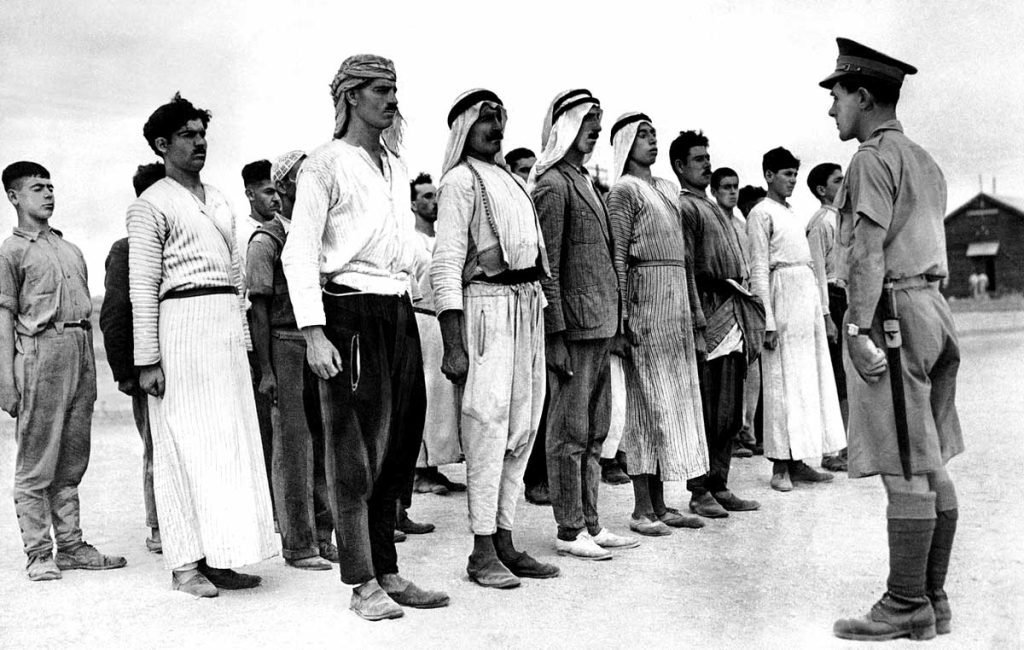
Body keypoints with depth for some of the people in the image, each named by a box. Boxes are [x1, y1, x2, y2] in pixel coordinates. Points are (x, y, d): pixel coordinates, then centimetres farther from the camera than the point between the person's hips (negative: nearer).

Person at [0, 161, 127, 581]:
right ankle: (38, 554, 4)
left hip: (81, 351, 6)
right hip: (41, 349, -6)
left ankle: (71, 546, 16)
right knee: (36, 464, -1)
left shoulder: (71, 250, 20)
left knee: (71, 463, 9)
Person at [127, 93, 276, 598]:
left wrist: (243, 339, 16)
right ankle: (185, 563, 4)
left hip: (229, 324, 7)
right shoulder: (151, 206, -1)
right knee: (184, 443, -4)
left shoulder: (219, 201, 20)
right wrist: (147, 359, -12)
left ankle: (217, 556, 14)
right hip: (183, 322, -7)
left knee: (231, 443, 6)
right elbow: (143, 289, -7)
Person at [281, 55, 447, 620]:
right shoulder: (325, 164, -4)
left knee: (396, 445, 10)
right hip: (350, 311, -7)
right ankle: (362, 583, 8)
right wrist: (313, 333, -18)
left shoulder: (396, 166, 17)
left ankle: (388, 573, 21)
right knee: (353, 451, -1)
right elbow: (299, 254, -10)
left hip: (399, 310, 7)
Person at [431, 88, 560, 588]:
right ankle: (482, 550, 1)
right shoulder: (461, 179, -3)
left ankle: (504, 538, 17)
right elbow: (446, 264, -11)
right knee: (488, 426, -7)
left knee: (523, 428, 8)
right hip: (487, 304, -8)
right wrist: (453, 344, -18)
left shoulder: (511, 180, 21)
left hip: (528, 303, 8)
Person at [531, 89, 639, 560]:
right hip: (573, 328, -9)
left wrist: (613, 321, 16)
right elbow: (547, 266, -15)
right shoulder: (553, 184, -10)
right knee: (570, 434, -1)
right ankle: (569, 531, 9)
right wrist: (555, 335, -18)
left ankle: (590, 524, 23)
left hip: (600, 326, 9)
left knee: (595, 433, 14)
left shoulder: (585, 181, 19)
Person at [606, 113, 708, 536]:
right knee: (648, 402, -5)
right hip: (646, 298, -8)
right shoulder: (623, 190, -5)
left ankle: (660, 503, 16)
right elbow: (618, 257, -12)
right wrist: (622, 314, -19)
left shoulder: (667, 189, 19)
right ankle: (642, 509, 3)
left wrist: (694, 307, 15)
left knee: (674, 400, 9)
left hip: (676, 301, 8)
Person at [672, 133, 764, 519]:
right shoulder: (683, 206, -5)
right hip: (711, 310, -9)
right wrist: (697, 315, -19)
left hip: (734, 310, 9)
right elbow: (685, 268, -14)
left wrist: (748, 315, 16)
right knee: (708, 410, -5)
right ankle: (700, 491, 2)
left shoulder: (712, 207, 23)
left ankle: (719, 485, 17)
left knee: (731, 411, 10)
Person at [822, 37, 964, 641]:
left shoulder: (873, 159, -8)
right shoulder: (925, 160, 21)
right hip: (934, 305, 10)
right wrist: (929, 315, 21)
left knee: (905, 470, -6)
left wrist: (859, 329, -21)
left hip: (894, 313, -10)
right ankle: (933, 599, 17)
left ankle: (906, 607, 0)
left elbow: (869, 251, -18)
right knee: (932, 466, 10)